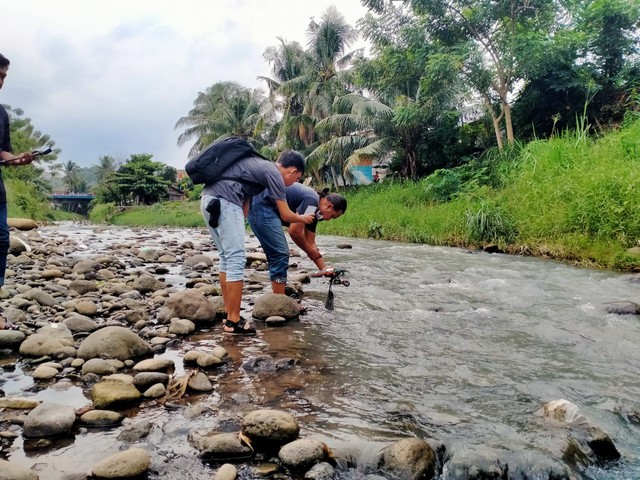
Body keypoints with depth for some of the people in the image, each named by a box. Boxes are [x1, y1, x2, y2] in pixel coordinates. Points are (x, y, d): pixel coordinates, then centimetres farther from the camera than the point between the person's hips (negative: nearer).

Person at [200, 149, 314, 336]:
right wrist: (303, 219, 25)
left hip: (209, 199, 10)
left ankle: (229, 315, 18)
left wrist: (239, 225, 16)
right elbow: (286, 215, 5)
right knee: (236, 259, -6)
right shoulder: (274, 174, -1)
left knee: (226, 258, 14)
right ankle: (233, 321, -3)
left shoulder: (260, 165, 26)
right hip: (224, 201, -10)